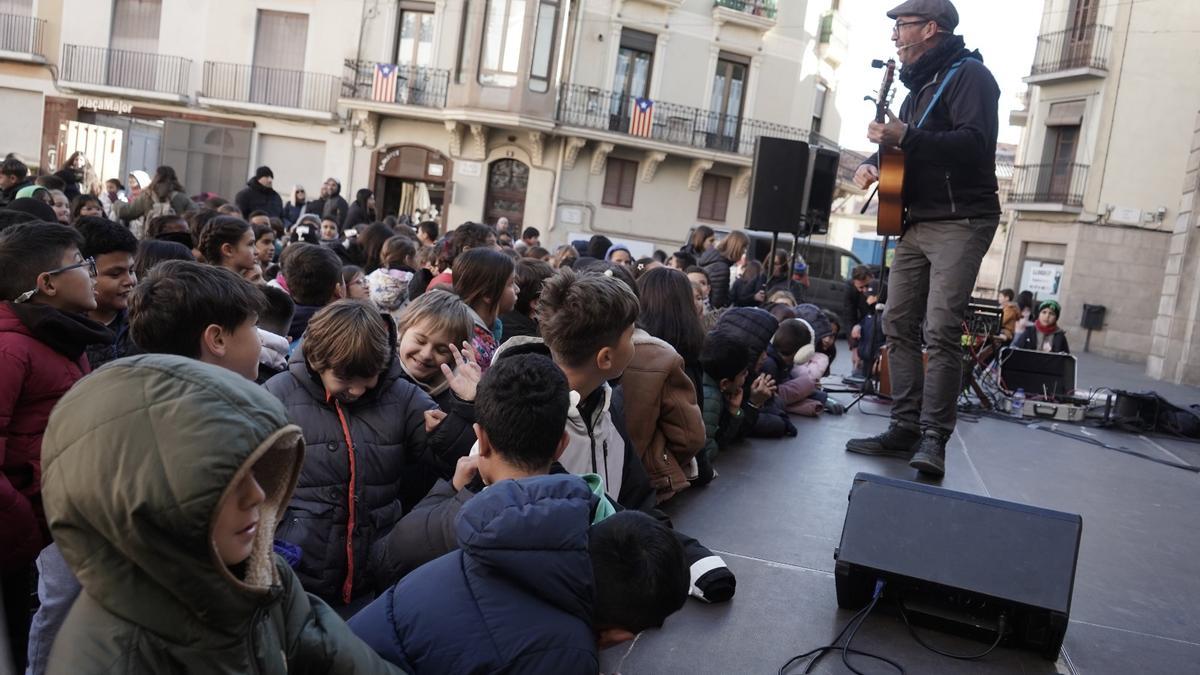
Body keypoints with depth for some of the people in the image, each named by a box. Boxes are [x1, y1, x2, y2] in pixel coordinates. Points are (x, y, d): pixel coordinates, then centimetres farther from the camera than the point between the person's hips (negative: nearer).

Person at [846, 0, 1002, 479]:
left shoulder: (968, 74, -6)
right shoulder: (920, 86, 22)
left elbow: (976, 144, -20)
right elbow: (902, 147, 29)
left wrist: (906, 137, -22)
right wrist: (873, 163, 7)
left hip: (960, 223, -9)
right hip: (916, 223, 9)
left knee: (941, 331, -14)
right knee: (898, 324, 4)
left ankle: (934, 438, -10)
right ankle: (906, 429, 9)